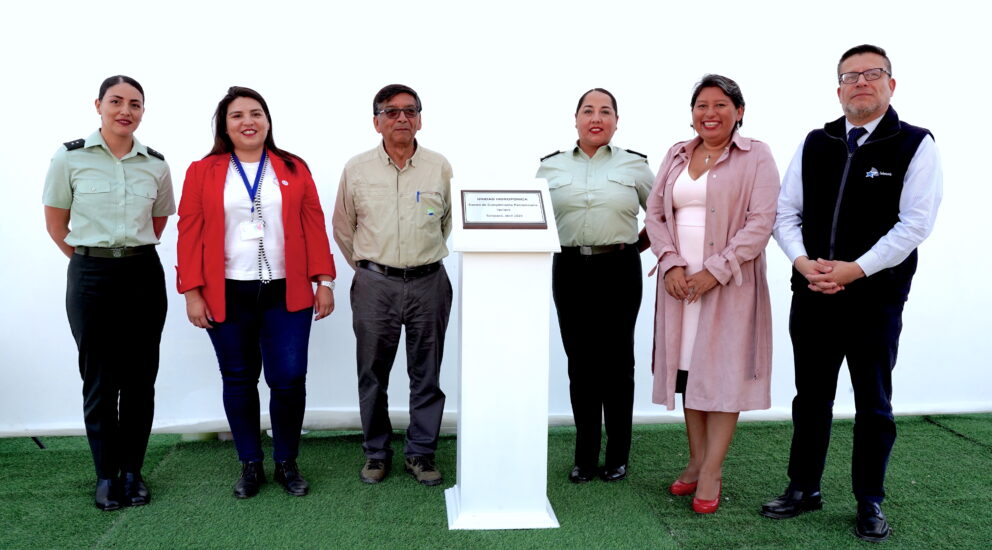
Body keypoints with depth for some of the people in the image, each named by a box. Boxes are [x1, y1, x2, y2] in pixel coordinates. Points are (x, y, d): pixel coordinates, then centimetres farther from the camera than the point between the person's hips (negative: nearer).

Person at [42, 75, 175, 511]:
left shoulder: (156, 164, 3)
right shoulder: (70, 158, -3)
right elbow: (56, 223, 4)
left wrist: (134, 250, 12)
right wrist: (92, 258, 5)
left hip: (144, 274, 2)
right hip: (91, 276, -2)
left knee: (140, 377, 6)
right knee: (99, 378, 4)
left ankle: (132, 471, 19)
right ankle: (106, 475, 18)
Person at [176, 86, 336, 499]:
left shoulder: (294, 169, 7)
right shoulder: (203, 172, 3)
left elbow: (314, 226, 4)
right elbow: (190, 234, 0)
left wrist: (324, 280, -1)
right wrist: (192, 292, -5)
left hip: (287, 294, 0)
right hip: (227, 296, 0)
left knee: (289, 379, -1)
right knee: (238, 381, 8)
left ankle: (287, 464, 18)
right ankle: (250, 465, 24)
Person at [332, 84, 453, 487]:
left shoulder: (440, 168, 1)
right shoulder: (356, 170, 1)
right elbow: (343, 227, 12)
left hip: (428, 283, 0)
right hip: (374, 284, 0)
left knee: (426, 375, 7)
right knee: (373, 375, 8)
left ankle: (421, 453, 21)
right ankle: (376, 453, 23)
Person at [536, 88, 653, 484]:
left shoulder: (635, 166, 5)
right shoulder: (551, 167, 8)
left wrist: (639, 245, 8)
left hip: (619, 270, -1)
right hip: (570, 270, 2)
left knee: (616, 362, 4)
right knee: (579, 363, 5)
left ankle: (617, 458, 16)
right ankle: (585, 458, 15)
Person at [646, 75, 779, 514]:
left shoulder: (756, 157, -2)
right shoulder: (676, 156, 12)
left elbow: (760, 222, -10)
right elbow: (655, 215, 8)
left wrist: (716, 271, -16)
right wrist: (671, 264, -7)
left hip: (730, 283, -4)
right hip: (680, 281, 5)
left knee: (723, 371, -2)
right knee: (688, 368, 8)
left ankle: (711, 473, 4)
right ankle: (696, 462, 19)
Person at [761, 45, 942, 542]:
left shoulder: (914, 145, -4)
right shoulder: (815, 144, 7)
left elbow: (915, 223, -12)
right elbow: (786, 212, 6)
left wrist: (854, 269, -18)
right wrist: (803, 262, -10)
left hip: (876, 298, -3)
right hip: (812, 294, 4)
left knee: (873, 405, 9)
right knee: (810, 398, 13)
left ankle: (870, 502, 24)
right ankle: (804, 489, 28)